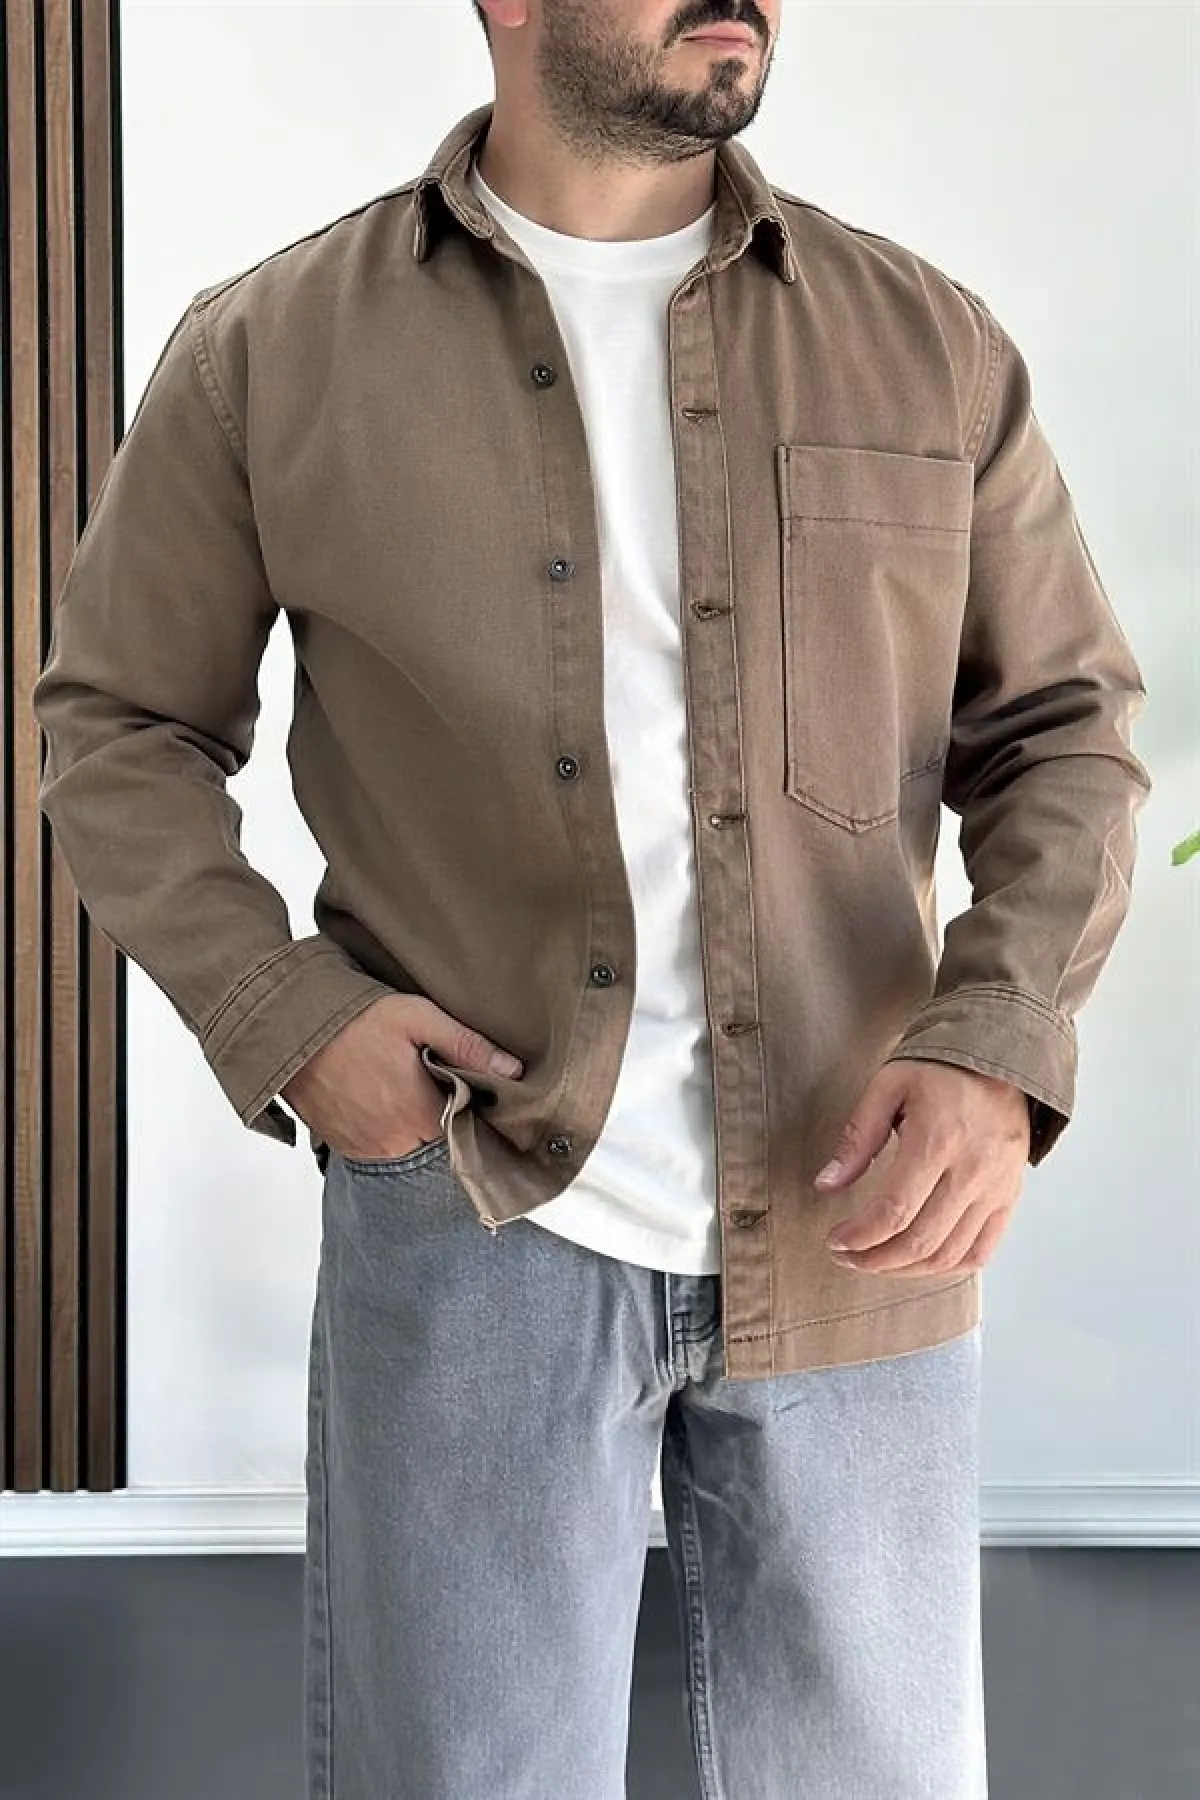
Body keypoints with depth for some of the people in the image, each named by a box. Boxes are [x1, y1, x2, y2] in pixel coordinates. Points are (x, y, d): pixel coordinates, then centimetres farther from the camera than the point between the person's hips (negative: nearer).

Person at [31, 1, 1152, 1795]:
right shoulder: (265, 352, 0)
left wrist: (1001, 1047, -9)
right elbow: (122, 723, 7)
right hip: (469, 1216, -2)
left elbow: (1063, 733, 8)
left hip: (855, 1227, 2)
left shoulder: (932, 345, 3)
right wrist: (276, 1015, -8)